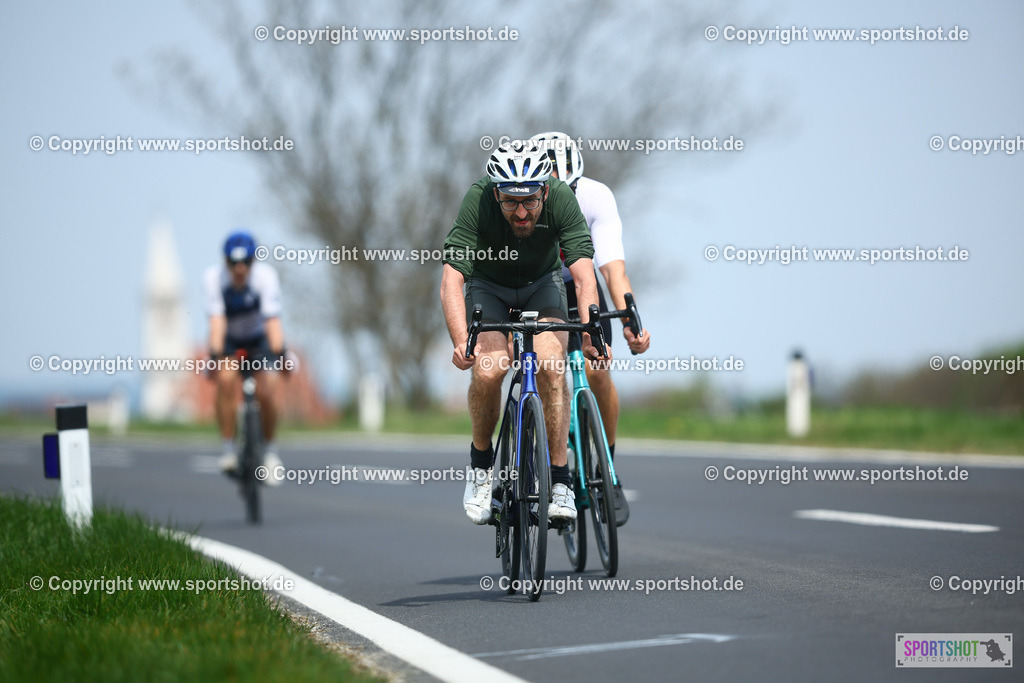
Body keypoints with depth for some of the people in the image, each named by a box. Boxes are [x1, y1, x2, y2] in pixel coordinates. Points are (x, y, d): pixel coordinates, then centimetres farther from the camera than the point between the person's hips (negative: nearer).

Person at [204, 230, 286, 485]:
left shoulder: (266, 276, -26)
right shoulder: (213, 277, -24)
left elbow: (273, 320, -33)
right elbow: (217, 320, -32)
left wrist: (279, 354, -46)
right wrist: (215, 355, -44)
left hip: (259, 339, 0)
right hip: (228, 341, 0)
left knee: (267, 392, -20)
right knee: (226, 379, -29)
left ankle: (270, 449, 4)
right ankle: (228, 449, -20)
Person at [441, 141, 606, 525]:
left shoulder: (561, 200, -29)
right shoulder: (478, 201, -32)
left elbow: (583, 275, -35)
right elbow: (451, 278, -38)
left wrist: (590, 332, -52)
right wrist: (461, 342, -52)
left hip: (541, 284, 1)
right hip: (487, 287, -1)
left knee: (551, 366, -25)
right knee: (487, 370, -25)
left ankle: (559, 481, -15)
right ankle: (481, 466, 0)